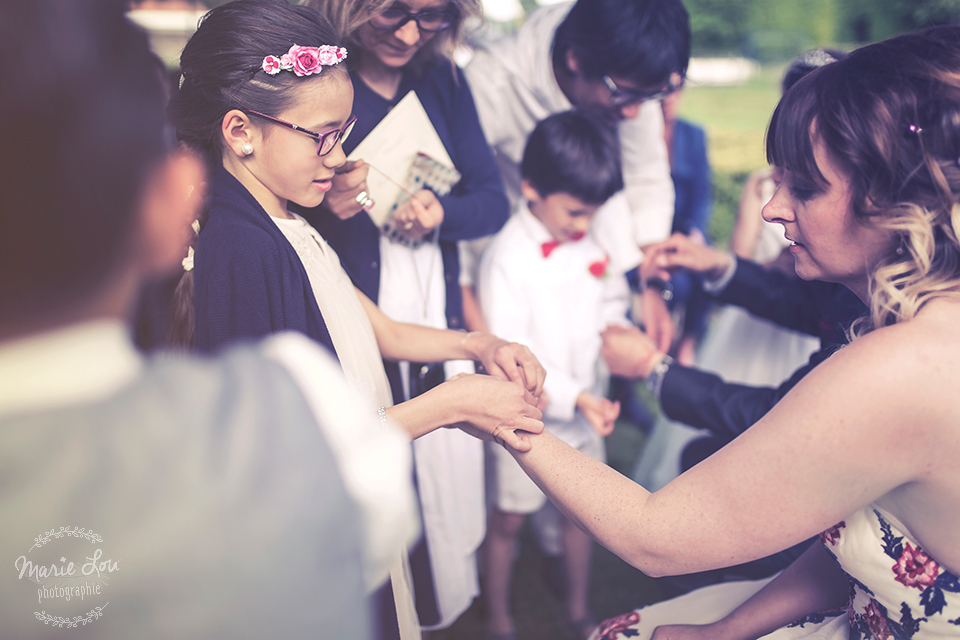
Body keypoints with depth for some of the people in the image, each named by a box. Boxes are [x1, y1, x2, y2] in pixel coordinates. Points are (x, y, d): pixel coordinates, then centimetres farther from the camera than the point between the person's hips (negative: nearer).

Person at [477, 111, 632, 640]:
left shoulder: (592, 241, -3)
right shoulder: (507, 256, -21)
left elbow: (612, 297, 13)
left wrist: (616, 328, -11)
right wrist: (574, 395, -29)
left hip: (585, 405, 5)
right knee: (510, 518, 11)